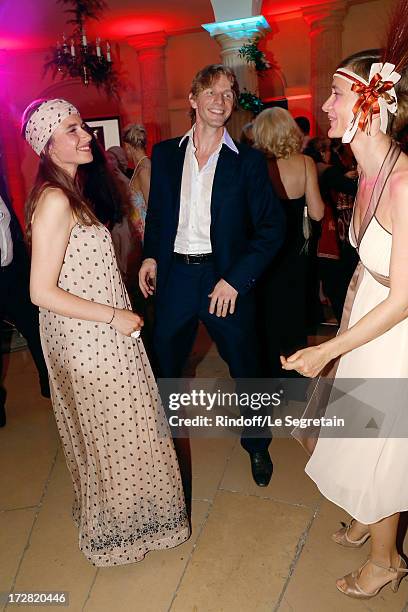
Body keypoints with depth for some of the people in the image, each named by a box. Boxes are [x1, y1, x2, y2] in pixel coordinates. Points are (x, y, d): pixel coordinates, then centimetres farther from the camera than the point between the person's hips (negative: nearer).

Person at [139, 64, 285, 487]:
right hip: (175, 274, 3)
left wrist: (236, 279, -15)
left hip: (225, 278, -2)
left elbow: (271, 227, -6)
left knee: (244, 367, 11)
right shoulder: (164, 154, 4)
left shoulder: (248, 161, -4)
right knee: (165, 362, 17)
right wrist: (151, 255, -1)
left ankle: (257, 444, 37)